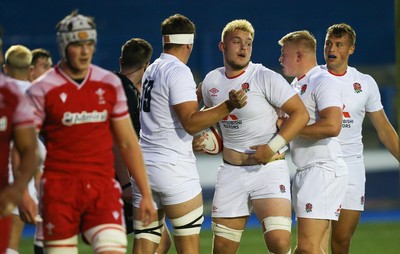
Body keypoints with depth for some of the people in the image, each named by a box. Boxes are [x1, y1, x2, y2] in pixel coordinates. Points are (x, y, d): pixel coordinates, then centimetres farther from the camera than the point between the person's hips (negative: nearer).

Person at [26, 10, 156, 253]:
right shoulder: (43, 89, -3)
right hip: (59, 190, -2)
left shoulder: (110, 85, 7)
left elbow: (128, 143, 13)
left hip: (103, 188, 2)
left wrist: (146, 194, 11)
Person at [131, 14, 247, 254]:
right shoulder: (179, 72, -10)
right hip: (174, 169, -8)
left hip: (144, 167, 8)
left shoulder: (151, 70, 15)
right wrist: (229, 106, -25)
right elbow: (191, 122, -19)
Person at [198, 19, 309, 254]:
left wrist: (272, 147, -19)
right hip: (231, 171, 5)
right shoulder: (211, 81, 7)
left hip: (268, 169, -5)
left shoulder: (266, 78, -9)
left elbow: (301, 113, -13)